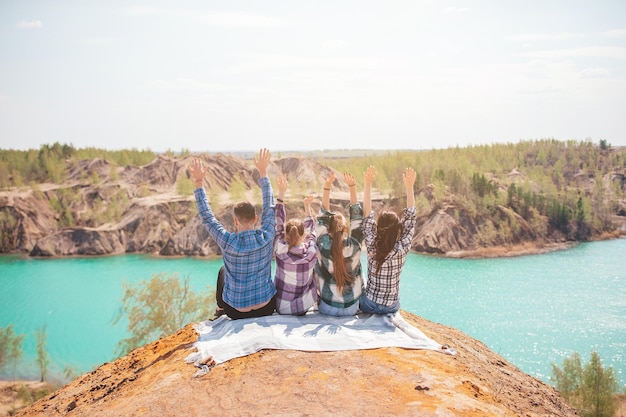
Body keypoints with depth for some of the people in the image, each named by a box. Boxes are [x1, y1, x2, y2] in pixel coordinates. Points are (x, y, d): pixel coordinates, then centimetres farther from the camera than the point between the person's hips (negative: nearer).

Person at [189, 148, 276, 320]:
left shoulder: (228, 242, -22)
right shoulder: (266, 237, -18)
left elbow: (207, 217, -9)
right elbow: (269, 207, -3)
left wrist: (199, 182, -3)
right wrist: (263, 171, 6)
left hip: (236, 311, -1)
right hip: (266, 308, 1)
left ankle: (220, 310, 50)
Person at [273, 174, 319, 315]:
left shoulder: (280, 250, -20)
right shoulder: (311, 251, -18)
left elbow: (278, 223, -7)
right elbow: (311, 229, 3)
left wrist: (281, 194, -3)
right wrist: (307, 206, 16)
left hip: (281, 307, 0)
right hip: (303, 307, 0)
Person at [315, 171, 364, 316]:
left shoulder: (324, 246, -18)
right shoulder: (355, 245, -17)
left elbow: (323, 217, -7)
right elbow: (357, 216, -6)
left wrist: (327, 187, -8)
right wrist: (352, 187, -3)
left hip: (328, 308, -1)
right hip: (351, 308, 1)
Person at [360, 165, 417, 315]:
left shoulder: (372, 247, -21)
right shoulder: (402, 249, -21)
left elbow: (367, 215, -14)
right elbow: (410, 219, -11)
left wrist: (368, 183, -14)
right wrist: (409, 186, -9)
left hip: (369, 306, -1)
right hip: (392, 307, 1)